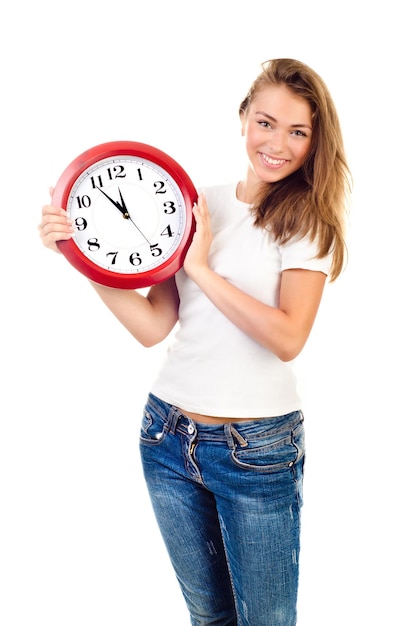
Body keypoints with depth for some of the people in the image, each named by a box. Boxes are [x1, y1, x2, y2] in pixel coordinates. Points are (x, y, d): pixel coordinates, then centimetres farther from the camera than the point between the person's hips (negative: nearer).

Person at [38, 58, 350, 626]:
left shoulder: (308, 222, -7)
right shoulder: (200, 205, 2)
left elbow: (288, 337, -20)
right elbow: (153, 326, -3)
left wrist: (203, 267, -19)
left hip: (257, 447, -4)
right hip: (169, 433, 4)